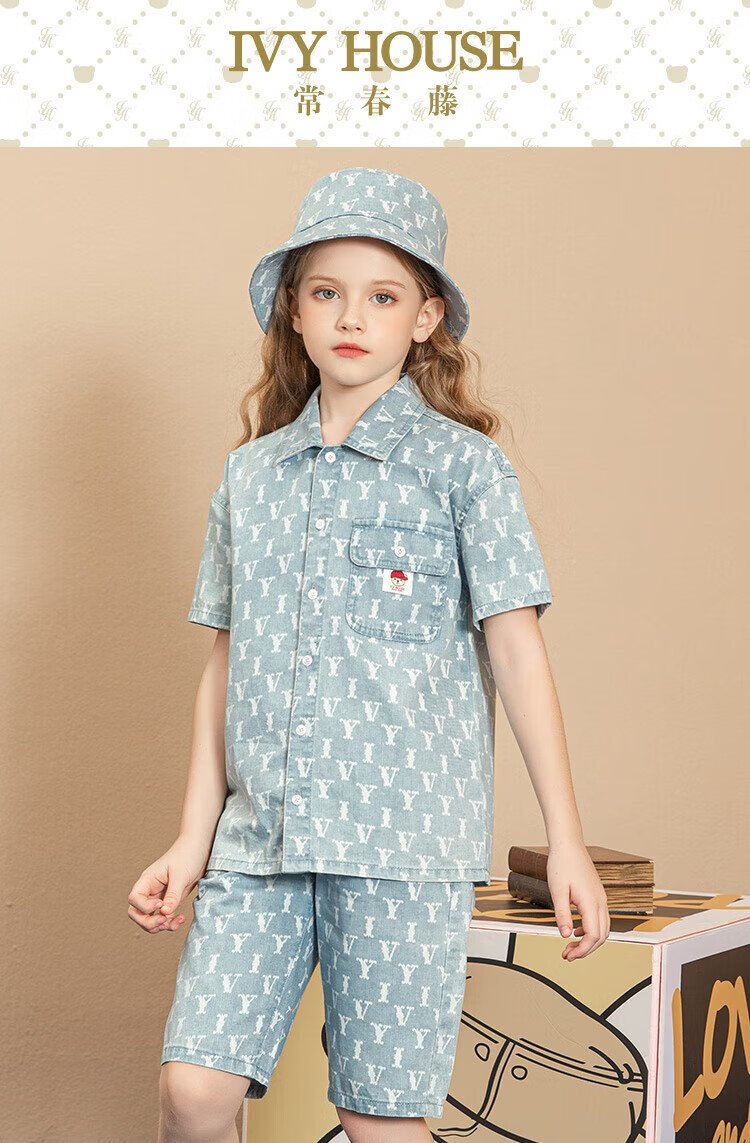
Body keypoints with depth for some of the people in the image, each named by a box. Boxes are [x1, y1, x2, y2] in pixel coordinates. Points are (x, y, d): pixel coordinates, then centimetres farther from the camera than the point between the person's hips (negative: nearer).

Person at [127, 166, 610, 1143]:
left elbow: (516, 651, 0)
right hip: (260, 837, 4)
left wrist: (565, 840, -3)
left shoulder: (462, 464, 2)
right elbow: (225, 666, 15)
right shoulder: (249, 475, 14)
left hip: (404, 838, -3)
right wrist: (192, 841, 12)